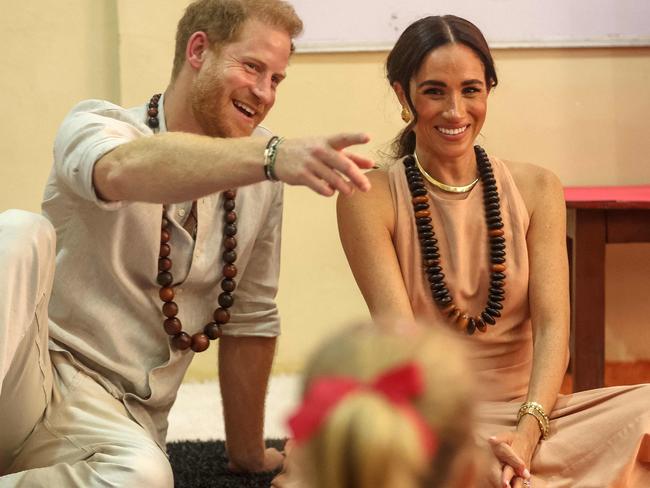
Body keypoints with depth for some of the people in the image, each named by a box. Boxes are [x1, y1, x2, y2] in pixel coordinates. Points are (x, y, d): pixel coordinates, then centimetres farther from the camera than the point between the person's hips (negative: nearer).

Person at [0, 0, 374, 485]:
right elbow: (123, 171, -33)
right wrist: (273, 156, -48)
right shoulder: (95, 125, -7)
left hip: (124, 425, 4)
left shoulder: (260, 174, 7)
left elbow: (252, 317, 15)